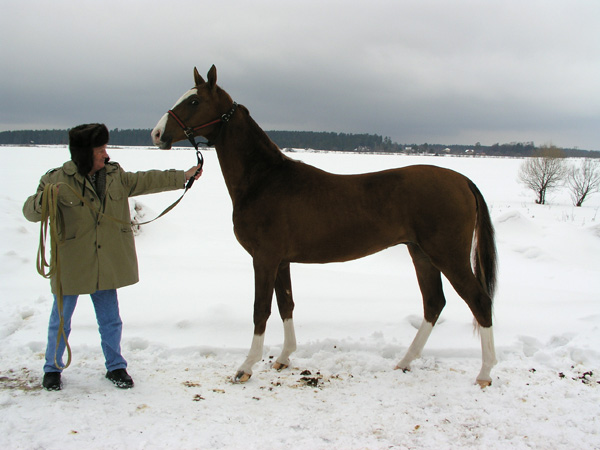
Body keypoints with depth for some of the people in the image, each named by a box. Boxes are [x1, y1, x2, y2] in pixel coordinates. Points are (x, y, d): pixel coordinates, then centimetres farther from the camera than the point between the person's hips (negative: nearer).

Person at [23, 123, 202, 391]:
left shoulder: (115, 176, 6)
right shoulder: (58, 180, -9)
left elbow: (147, 181, 12)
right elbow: (31, 211, -11)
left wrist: (182, 177, 10)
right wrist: (43, 201, -34)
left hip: (107, 266, 4)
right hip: (71, 266, -4)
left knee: (111, 321, 12)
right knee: (61, 321, 10)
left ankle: (115, 367, 29)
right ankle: (52, 369, 29)